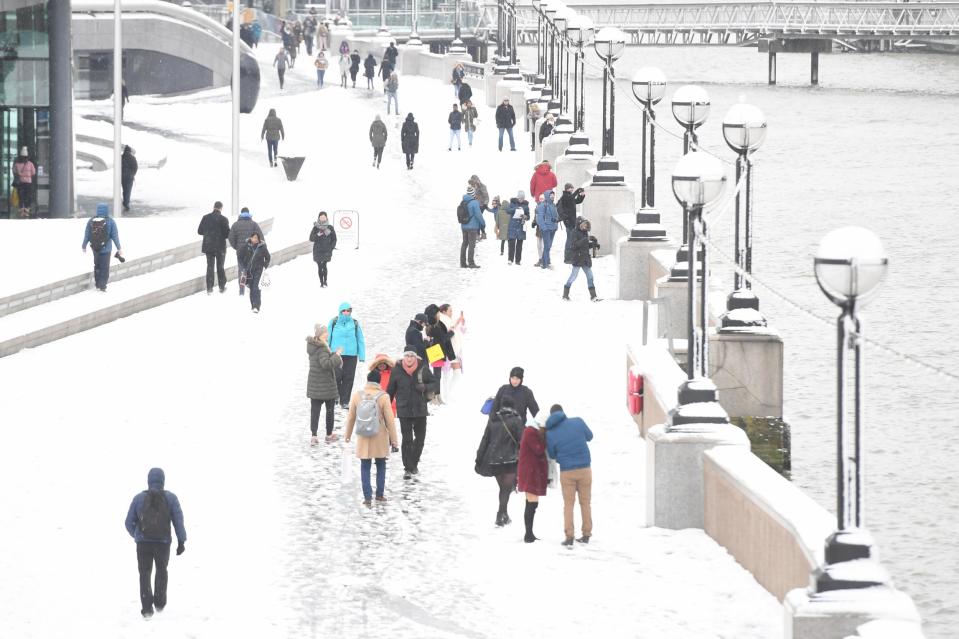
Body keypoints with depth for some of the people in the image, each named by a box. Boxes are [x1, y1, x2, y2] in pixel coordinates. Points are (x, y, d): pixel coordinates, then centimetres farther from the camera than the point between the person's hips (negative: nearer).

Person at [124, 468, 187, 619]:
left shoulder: (139, 498, -2)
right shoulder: (170, 498, -3)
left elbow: (129, 523, 3)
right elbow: (178, 520, -10)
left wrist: (135, 535, 22)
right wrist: (181, 542, -8)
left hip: (143, 543, 0)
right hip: (163, 543, 0)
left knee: (145, 574, 12)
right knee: (162, 570, 26)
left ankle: (147, 608, 2)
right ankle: (159, 602, 28)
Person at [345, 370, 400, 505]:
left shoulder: (357, 395, -6)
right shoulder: (383, 397, -13)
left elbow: (350, 418, 2)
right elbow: (390, 420, -10)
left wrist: (348, 436, 16)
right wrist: (393, 441, -1)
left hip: (363, 439, 1)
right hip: (380, 439, -1)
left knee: (365, 467, 9)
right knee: (381, 465, 18)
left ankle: (367, 497, 3)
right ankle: (380, 494, 21)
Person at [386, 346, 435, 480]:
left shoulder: (423, 368, -5)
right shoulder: (397, 370, -5)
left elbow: (433, 384, 6)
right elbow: (390, 390, 4)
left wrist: (425, 387, -16)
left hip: (420, 408, 1)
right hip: (404, 410, -1)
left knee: (420, 437, 12)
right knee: (407, 439, -3)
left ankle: (414, 463, 32)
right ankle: (408, 468, 3)